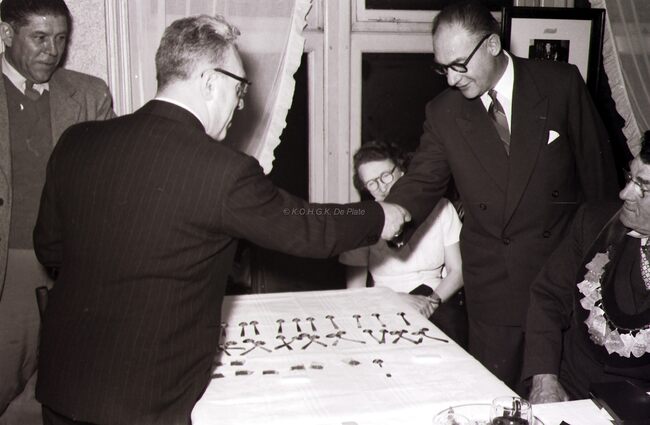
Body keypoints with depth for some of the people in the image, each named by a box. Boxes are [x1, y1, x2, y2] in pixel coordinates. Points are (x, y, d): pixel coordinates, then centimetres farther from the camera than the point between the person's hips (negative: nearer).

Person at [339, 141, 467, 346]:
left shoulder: (440, 208, 6)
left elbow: (457, 270, 6)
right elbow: (355, 291, -2)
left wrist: (433, 300, -12)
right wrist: (399, 299, -17)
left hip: (440, 299, 3)